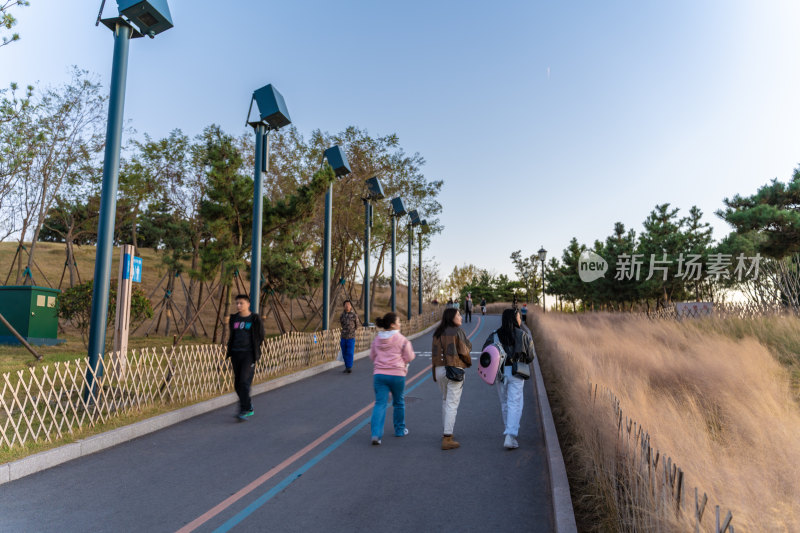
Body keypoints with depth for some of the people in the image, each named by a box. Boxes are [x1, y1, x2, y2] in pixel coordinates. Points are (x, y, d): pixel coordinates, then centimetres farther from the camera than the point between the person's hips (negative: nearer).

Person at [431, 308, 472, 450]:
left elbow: (434, 352, 10)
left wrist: (435, 372, 15)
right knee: (452, 403, -3)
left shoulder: (438, 333, 8)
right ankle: (447, 439, -5)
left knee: (445, 400, 23)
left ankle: (446, 432, 33)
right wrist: (468, 362, 14)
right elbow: (465, 350, -7)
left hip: (439, 369, 6)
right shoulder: (458, 331, -9)